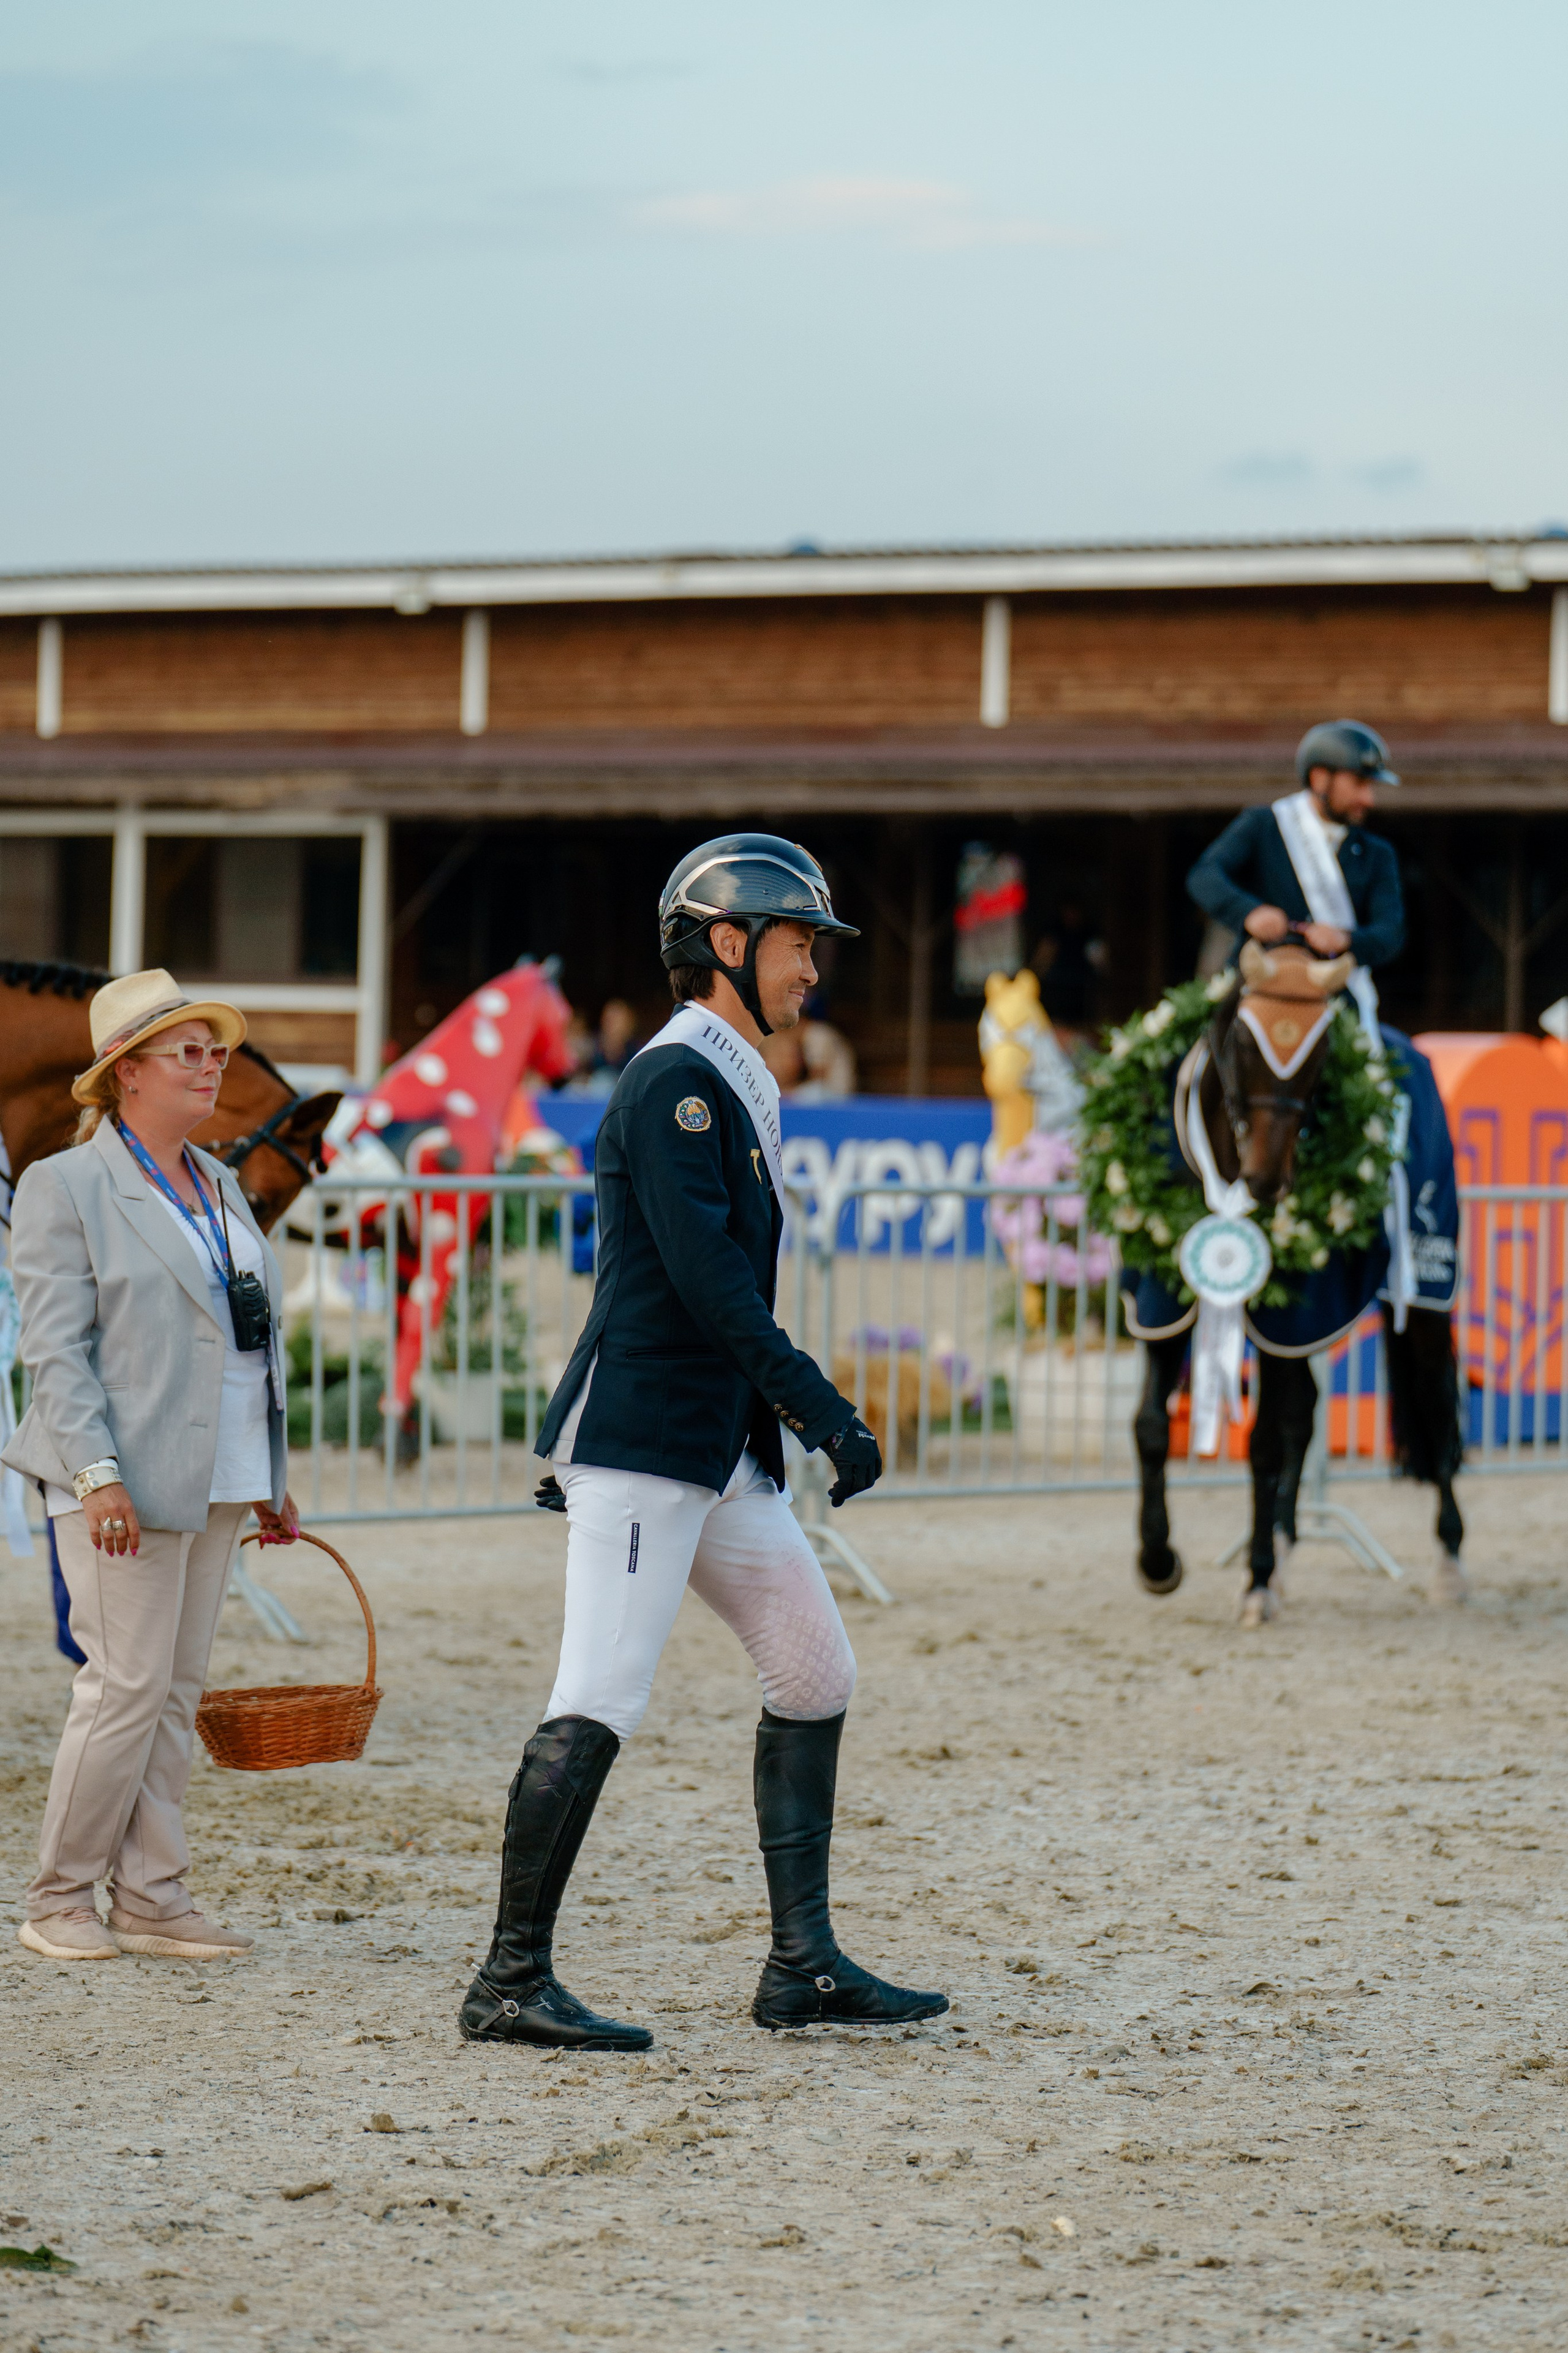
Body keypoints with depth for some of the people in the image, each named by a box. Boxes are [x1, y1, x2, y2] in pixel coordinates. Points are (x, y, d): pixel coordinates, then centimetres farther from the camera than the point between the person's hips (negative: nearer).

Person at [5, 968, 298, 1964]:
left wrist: (275, 1481, 16)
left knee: (179, 1692, 6)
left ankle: (151, 1898, 10)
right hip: (128, 1485, -6)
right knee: (127, 1686, -8)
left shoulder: (220, 1186, 17)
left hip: (219, 1482, 7)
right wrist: (98, 1473, -19)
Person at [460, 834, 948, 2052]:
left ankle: (802, 1964, 14)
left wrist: (802, 1415, 17)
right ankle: (512, 1983, -10)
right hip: (640, 1444, -10)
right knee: (601, 1702, -13)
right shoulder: (675, 1080, -11)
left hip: (725, 1449, 10)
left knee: (817, 1673, 10)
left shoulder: (737, 1087, 19)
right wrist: (822, 1407, -20)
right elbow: (705, 1275, -20)